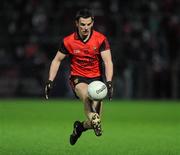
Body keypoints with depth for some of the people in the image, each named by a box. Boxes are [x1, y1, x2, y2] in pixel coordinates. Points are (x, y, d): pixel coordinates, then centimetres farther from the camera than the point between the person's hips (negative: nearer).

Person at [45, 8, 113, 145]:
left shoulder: (100, 39, -9)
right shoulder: (68, 41, -6)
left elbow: (108, 62, -15)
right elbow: (57, 60, 7)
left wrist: (109, 82, -29)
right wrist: (50, 81, -1)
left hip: (96, 78, 1)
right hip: (78, 78, -1)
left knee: (96, 117, -6)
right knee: (86, 95, -37)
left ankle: (80, 127, 26)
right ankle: (94, 121, -56)